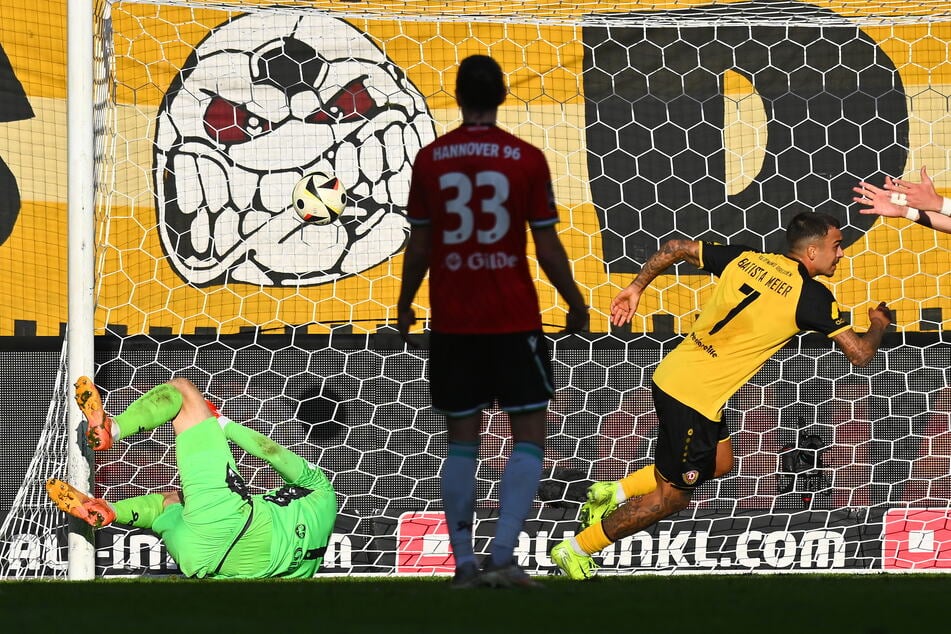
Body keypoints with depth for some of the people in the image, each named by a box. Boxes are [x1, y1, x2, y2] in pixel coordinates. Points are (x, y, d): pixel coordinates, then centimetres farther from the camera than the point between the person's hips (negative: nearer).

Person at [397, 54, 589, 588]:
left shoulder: (430, 160, 1)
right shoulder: (526, 159, -5)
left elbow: (419, 247, 4)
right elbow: (547, 247, -4)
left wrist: (405, 305, 19)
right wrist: (577, 305, 10)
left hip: (451, 322, 2)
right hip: (514, 320, -2)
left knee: (462, 441, 8)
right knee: (530, 437, 2)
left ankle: (464, 563, 7)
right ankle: (502, 555, -11)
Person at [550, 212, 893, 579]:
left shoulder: (744, 259, 6)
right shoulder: (812, 296, -12)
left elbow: (675, 248, 11)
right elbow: (860, 354, -8)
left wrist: (636, 288, 22)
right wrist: (879, 323, 13)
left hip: (671, 374, 8)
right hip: (694, 398, -8)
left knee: (720, 463, 26)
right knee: (672, 496, 8)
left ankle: (613, 494, 24)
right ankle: (575, 549, 14)